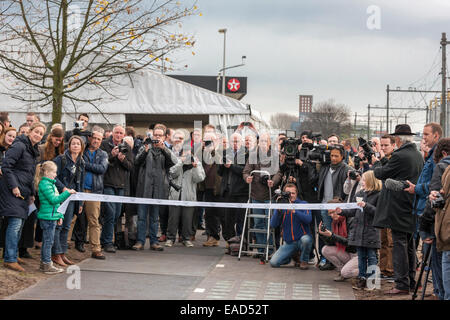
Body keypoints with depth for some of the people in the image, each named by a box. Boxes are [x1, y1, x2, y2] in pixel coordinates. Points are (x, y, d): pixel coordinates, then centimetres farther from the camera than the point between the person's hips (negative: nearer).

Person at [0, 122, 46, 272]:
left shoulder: (33, 150, 20)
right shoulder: (19, 146, -9)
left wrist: (32, 193, 21)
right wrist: (13, 186, -18)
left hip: (23, 192, 9)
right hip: (12, 191, -9)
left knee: (20, 223, 10)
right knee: (15, 223, -13)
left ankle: (13, 254, 20)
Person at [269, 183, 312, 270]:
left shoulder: (303, 204, -5)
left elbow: (308, 219, -22)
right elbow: (273, 225, -7)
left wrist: (294, 211, -32)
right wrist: (278, 210, -21)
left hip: (302, 238, -2)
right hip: (289, 242, 3)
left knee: (305, 239, -38)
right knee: (273, 262, -12)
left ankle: (304, 260, -7)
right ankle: (293, 256, 19)